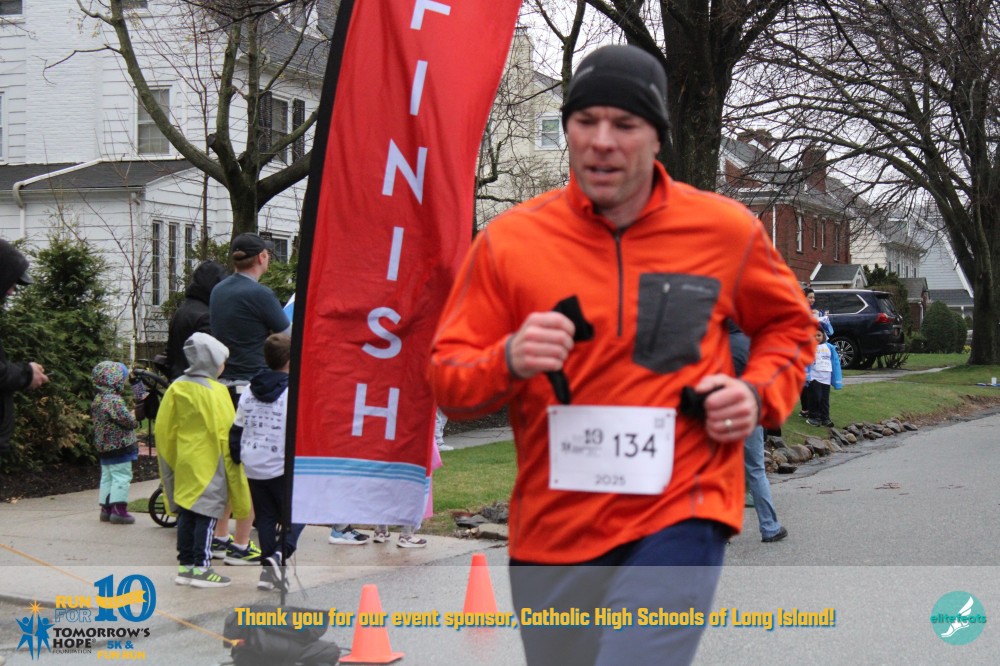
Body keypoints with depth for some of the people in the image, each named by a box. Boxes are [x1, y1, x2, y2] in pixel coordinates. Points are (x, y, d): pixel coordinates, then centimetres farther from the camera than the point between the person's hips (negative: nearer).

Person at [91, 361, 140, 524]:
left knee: (107, 477, 15)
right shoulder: (114, 400, -20)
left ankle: (106, 508, 20)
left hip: (103, 447, 9)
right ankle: (119, 510, -6)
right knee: (122, 477, -5)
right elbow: (129, 421, -24)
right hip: (119, 447, -9)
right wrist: (135, 415, -1)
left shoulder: (97, 400, 9)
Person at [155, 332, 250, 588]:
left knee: (186, 513, 11)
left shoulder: (176, 388, 5)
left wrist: (169, 459, 18)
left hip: (183, 461, 6)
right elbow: (225, 432, -12)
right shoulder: (215, 392, -12)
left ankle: (185, 565, 15)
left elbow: (163, 428, 9)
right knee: (207, 513, -2)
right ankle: (201, 567, -3)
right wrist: (232, 462, -3)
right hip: (208, 464, -6)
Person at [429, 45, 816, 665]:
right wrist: (508, 361, -19)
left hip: (676, 520, -2)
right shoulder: (510, 239, 0)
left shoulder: (726, 229, 0)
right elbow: (447, 377, 2)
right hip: (550, 531, 3)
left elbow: (789, 324, 17)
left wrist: (760, 392, -2)